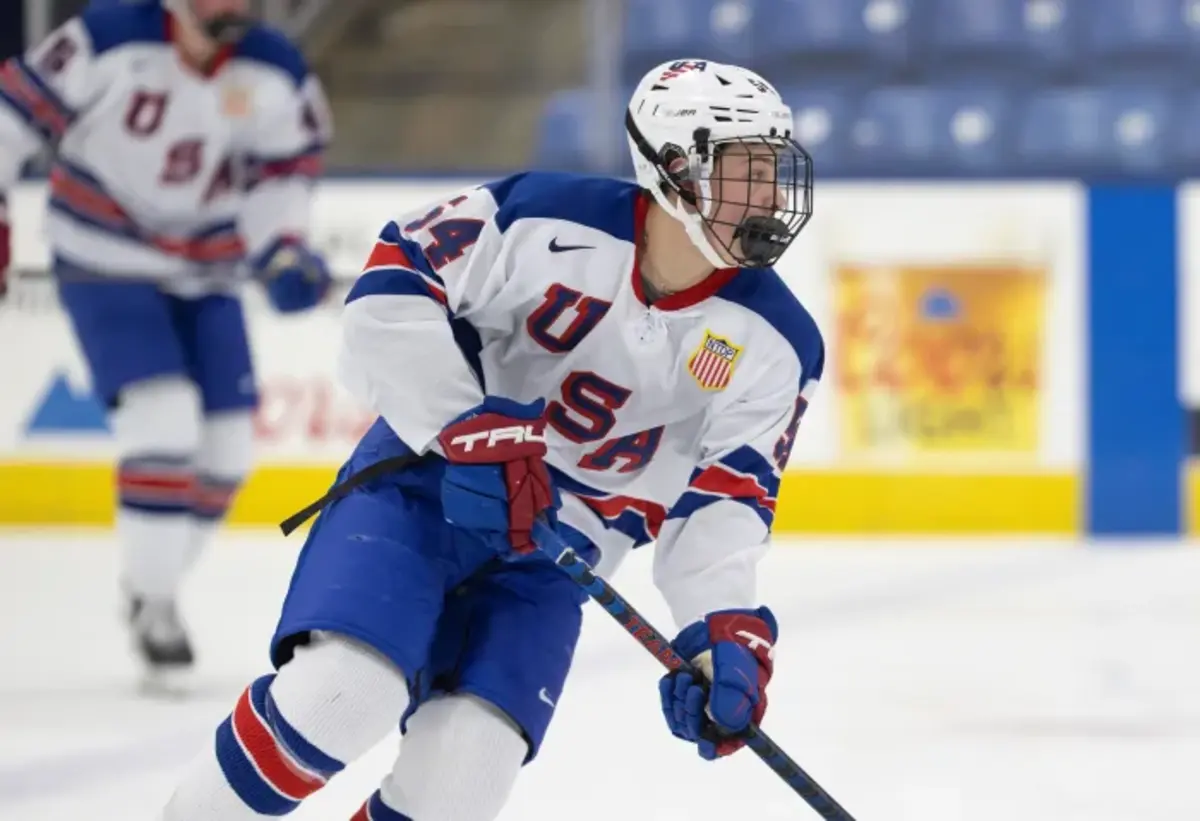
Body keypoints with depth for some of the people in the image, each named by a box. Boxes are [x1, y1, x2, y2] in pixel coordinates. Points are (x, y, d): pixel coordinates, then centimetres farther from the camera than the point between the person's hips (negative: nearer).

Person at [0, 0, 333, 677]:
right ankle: (152, 603, -5)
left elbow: (282, 170, 3)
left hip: (206, 275, 5)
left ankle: (155, 583, 25)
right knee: (163, 419, -20)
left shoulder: (276, 74, -8)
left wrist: (282, 252, -13)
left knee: (227, 444, 3)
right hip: (105, 264, -5)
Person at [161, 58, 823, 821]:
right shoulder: (550, 218, -16)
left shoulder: (775, 343, -6)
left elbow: (728, 496, -5)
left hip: (550, 556, 3)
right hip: (424, 483, -3)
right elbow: (394, 287, -15)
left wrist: (726, 628, -21)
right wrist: (467, 428, -26)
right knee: (339, 693, -26)